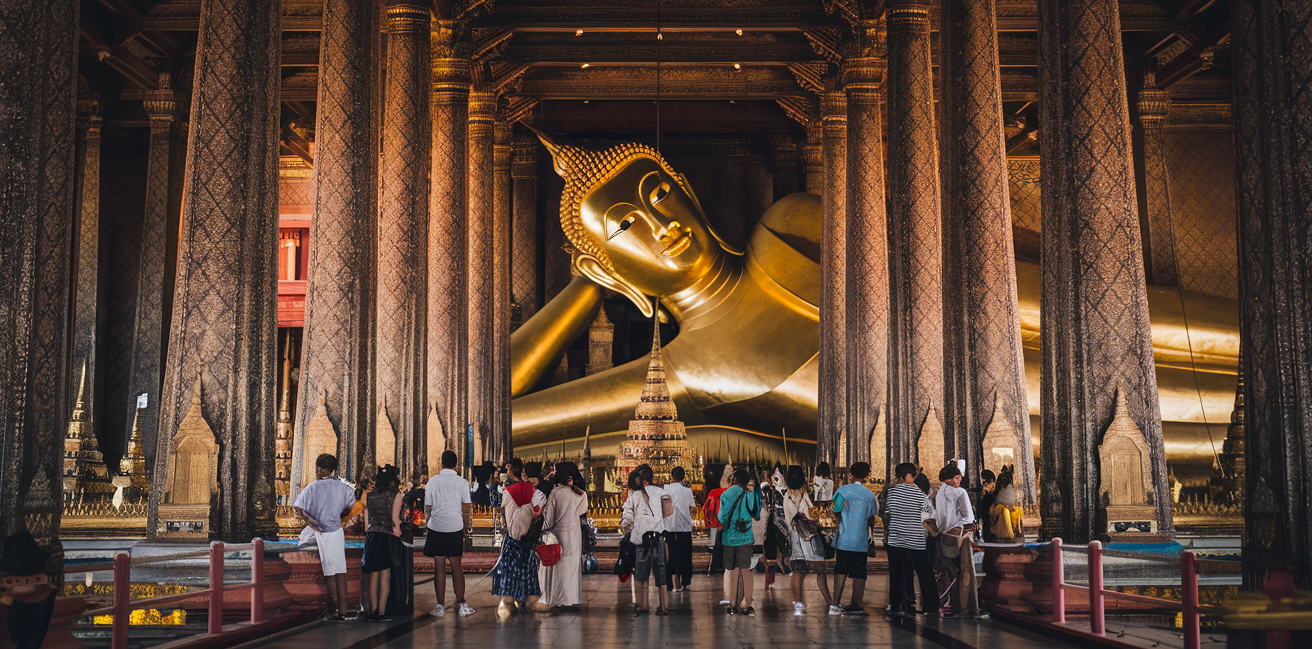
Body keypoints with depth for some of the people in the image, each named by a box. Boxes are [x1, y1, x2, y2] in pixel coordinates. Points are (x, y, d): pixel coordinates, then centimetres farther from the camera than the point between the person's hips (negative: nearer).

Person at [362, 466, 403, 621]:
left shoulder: (369, 495, 9)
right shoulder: (396, 495, -3)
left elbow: (365, 517, 7)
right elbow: (395, 518, -8)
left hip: (371, 536, 3)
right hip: (388, 537, -3)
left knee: (373, 577, 7)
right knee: (385, 576, 1)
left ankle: (372, 612, 5)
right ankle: (381, 612, -3)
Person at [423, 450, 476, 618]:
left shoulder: (433, 481, 1)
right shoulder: (462, 482, -1)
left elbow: (427, 508, 6)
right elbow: (467, 509, -1)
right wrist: (466, 525, 14)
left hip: (436, 528, 0)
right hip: (455, 528, 0)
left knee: (439, 567, 4)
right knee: (456, 567, 8)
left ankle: (440, 606, 5)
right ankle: (461, 604, 8)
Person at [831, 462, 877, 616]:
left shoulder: (843, 490, -3)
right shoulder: (870, 494, 7)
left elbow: (836, 514, -4)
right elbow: (872, 518, 14)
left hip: (844, 540, -2)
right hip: (862, 540, 2)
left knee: (840, 571, 1)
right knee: (859, 573, 6)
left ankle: (835, 603, -5)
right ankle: (856, 604, 6)